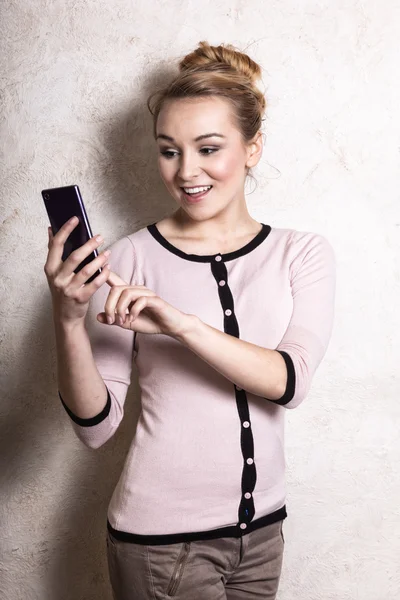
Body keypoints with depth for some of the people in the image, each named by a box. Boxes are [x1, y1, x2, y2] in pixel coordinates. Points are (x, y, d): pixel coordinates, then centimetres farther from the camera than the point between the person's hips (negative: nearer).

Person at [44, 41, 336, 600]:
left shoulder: (302, 253, -2)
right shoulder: (131, 258, -10)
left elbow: (291, 381, -17)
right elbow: (95, 426, -11)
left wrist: (180, 322, -30)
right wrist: (68, 321, -27)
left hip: (261, 528, 3)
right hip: (161, 536, -3)